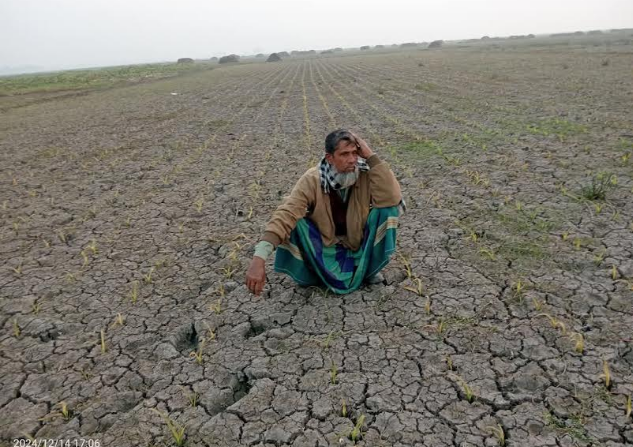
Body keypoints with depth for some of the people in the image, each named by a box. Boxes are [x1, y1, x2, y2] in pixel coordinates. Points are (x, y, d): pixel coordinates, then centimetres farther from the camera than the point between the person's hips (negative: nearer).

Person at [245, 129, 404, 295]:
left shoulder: (366, 174, -20)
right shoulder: (312, 179, -24)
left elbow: (392, 199, -36)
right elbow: (286, 215, -33)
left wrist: (371, 156, -36)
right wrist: (259, 258, -46)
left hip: (360, 246, 1)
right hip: (324, 247, -1)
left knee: (387, 208, -24)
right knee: (294, 221, -30)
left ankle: (368, 267, 0)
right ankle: (313, 271, -1)